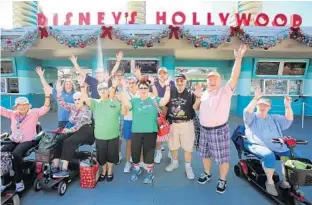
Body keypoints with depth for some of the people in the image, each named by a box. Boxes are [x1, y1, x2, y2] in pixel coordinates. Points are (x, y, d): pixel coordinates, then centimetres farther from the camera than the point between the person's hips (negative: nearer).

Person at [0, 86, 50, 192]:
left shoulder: (34, 113, 0)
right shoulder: (13, 114, 13)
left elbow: (46, 108, -14)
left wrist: (47, 96, -31)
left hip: (28, 141, -5)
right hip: (14, 141, 5)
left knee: (16, 154, -31)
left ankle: (18, 180, -14)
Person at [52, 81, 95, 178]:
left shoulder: (87, 110, -7)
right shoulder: (73, 107, 13)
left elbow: (81, 123, -16)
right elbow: (62, 103, 2)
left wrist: (70, 130, -23)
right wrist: (59, 91, -9)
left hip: (83, 131, -6)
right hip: (70, 129, 6)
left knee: (68, 142, -28)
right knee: (57, 140, -18)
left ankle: (64, 170, -24)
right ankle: (55, 167, -16)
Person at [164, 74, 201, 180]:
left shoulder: (190, 94, -6)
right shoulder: (170, 93, 0)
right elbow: (165, 106, 7)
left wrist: (198, 97, -30)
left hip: (186, 124, -2)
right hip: (172, 123, 3)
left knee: (188, 146, 7)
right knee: (173, 145, 18)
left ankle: (188, 167, 26)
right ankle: (174, 162, 41)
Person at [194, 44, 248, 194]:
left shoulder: (225, 91, -10)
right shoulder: (205, 93, 9)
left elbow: (234, 77, -25)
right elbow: (197, 108, 18)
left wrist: (238, 58, -36)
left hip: (219, 130, -5)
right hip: (204, 130, 6)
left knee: (222, 157, 6)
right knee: (205, 154, 19)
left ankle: (222, 180, 28)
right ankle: (207, 174, 41)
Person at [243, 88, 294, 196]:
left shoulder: (274, 118, 22)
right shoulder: (252, 117, 7)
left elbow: (288, 120, 9)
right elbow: (247, 112, -15)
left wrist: (288, 106, -6)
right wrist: (256, 98, -25)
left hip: (276, 146, 5)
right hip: (257, 145, -5)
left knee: (290, 154, -18)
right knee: (269, 155, -33)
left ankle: (285, 181, 2)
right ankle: (269, 181, -10)